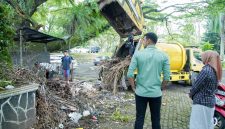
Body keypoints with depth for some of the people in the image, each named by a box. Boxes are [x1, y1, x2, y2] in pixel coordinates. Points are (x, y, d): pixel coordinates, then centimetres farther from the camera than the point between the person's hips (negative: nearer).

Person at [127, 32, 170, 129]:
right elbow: (167, 77, -4)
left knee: (139, 118, 12)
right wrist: (160, 88, 10)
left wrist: (134, 87, 5)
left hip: (141, 92, 0)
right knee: (156, 120, 14)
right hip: (156, 93, 1)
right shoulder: (163, 56, -2)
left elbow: (130, 74, -9)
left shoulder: (138, 54, -5)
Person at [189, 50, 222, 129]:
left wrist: (191, 94, 4)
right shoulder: (217, 71, 7)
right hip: (211, 102, 9)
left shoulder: (206, 70, -20)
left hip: (201, 103, -9)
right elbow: (212, 87, 11)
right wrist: (193, 94, 7)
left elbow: (196, 85, -16)